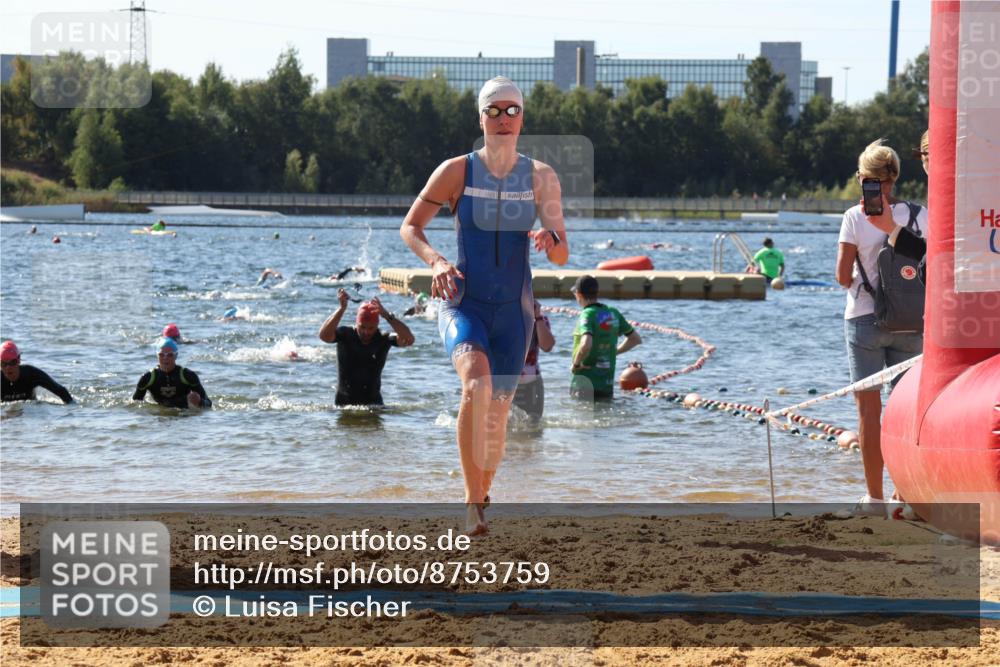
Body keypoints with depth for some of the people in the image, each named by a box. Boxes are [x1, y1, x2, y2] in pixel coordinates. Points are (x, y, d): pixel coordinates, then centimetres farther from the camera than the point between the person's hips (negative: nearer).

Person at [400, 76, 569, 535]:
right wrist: (435, 261, -17)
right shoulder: (456, 171, -5)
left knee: (497, 415, 9)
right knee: (477, 381, -31)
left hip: (513, 309, 2)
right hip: (462, 303, -2)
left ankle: (483, 497, 36)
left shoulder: (541, 178, -1)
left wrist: (550, 240, -25)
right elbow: (410, 227, 3)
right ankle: (473, 502, -27)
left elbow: (562, 257, -1)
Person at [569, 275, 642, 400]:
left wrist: (575, 364, -17)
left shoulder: (587, 315, -15)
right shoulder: (613, 313, 7)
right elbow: (636, 339, 18)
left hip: (586, 384, -6)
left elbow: (586, 344, -33)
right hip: (607, 385, 6)